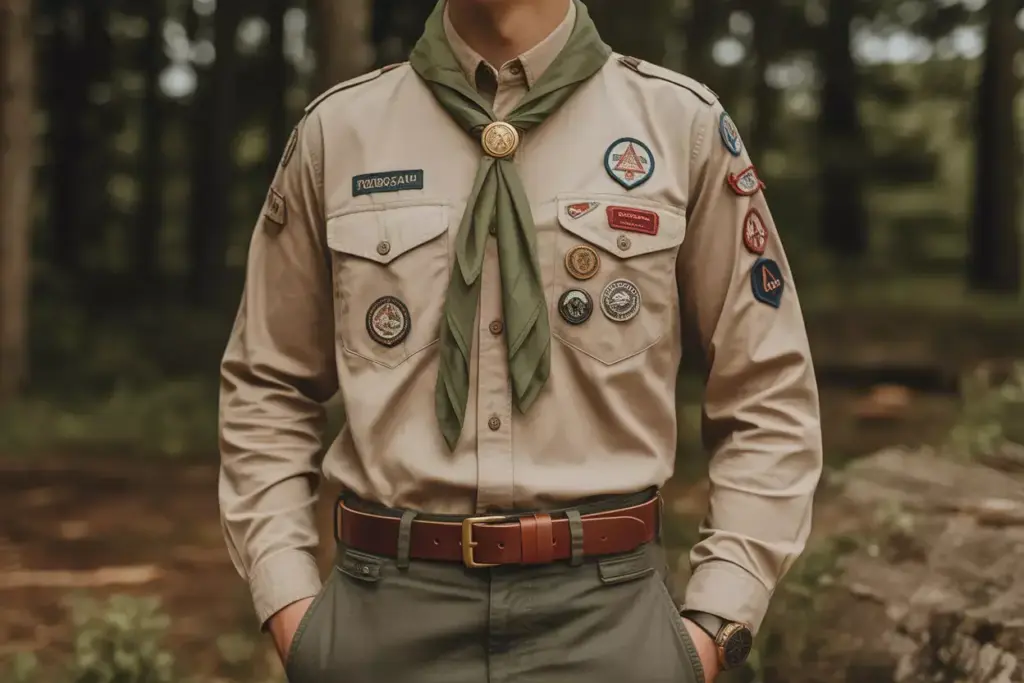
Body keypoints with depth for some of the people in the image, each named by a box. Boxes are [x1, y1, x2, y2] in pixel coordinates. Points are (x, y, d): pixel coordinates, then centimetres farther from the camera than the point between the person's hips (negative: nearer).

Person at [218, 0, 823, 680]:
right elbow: (267, 389, 9)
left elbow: (770, 395, 3)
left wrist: (715, 623, -5)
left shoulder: (683, 122, -1)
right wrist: (288, 603, 0)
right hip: (387, 608, 1)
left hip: (605, 608, -1)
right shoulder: (338, 131, 2)